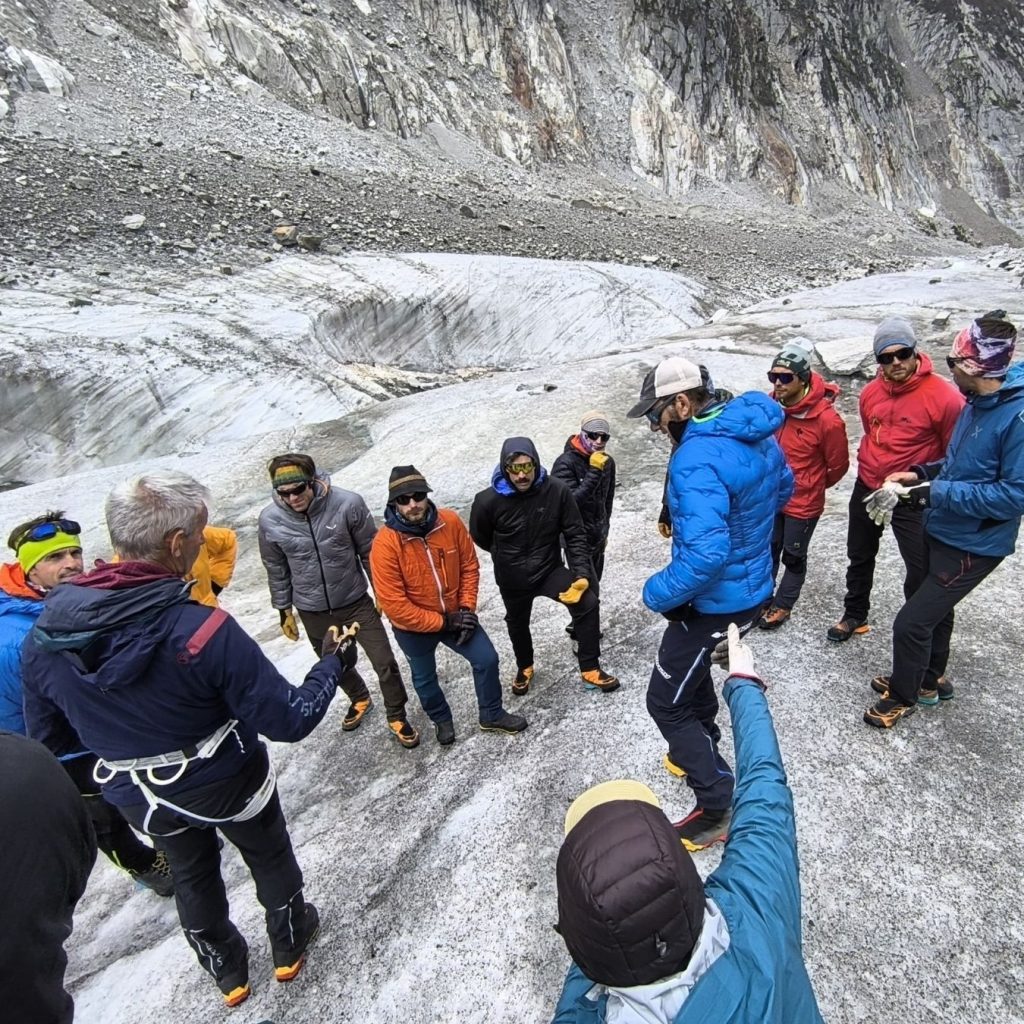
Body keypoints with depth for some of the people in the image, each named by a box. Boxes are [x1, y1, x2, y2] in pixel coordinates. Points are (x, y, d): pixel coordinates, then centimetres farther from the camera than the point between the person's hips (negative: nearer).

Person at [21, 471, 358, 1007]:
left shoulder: (43, 633, -19)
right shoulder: (204, 630, -37)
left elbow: (48, 736, -4)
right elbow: (289, 720, -29)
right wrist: (332, 662, -13)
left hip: (138, 797, 5)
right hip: (227, 783, -4)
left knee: (192, 875, 31)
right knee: (270, 858, 26)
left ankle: (227, 970, 54)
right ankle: (289, 946, 51)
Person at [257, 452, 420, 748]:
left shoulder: (348, 503, -23)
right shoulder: (270, 520, -16)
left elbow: (370, 552, -9)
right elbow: (276, 570, 1)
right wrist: (284, 611, 9)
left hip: (356, 602, -2)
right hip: (313, 612, 2)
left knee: (385, 663, 4)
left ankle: (396, 717, 31)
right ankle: (359, 699, 54)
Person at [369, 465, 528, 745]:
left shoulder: (450, 521, -18)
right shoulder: (385, 544, -29)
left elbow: (469, 566, -5)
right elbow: (394, 606, -27)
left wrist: (467, 609, -13)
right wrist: (443, 622, -22)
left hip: (455, 614, 3)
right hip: (413, 626, -2)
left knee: (487, 659, 7)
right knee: (425, 678, 20)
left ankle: (492, 715, 33)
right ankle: (442, 720, 50)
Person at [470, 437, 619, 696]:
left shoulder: (557, 491, -23)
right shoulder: (488, 501, -25)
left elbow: (575, 535, -12)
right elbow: (480, 537, -3)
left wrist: (581, 575, -20)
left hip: (550, 569, 0)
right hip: (512, 578, 1)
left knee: (587, 603, -19)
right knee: (517, 623, 22)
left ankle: (590, 669, 2)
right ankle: (524, 667, 54)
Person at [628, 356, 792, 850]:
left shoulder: (696, 459, -31)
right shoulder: (757, 432, -1)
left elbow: (705, 555, -39)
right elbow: (783, 488, 17)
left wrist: (657, 593, -23)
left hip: (714, 602, -10)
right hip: (752, 586, 10)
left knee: (666, 703, 7)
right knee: (691, 665, 31)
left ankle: (718, 808, 20)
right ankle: (701, 751, 51)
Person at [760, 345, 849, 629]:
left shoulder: (827, 419, -25)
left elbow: (838, 466, -10)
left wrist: (812, 486, 6)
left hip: (803, 502, -4)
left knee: (793, 557, 14)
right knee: (768, 550, 19)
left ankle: (783, 606, 34)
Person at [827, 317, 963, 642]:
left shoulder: (944, 396, -19)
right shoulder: (870, 393, -2)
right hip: (867, 490, 6)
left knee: (920, 570, -1)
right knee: (860, 557, 20)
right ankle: (855, 615, 41)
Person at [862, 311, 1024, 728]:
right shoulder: (977, 402, 2)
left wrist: (938, 493, -27)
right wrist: (923, 473, -1)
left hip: (972, 546, -9)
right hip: (943, 531, 9)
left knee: (911, 622, -2)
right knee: (935, 607, 24)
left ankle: (903, 697, 22)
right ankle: (929, 680, 47)